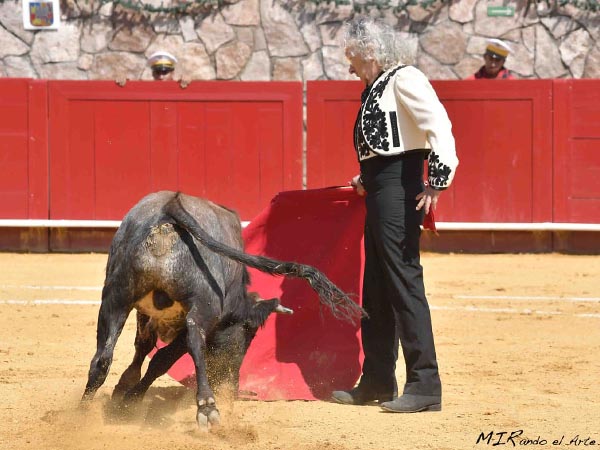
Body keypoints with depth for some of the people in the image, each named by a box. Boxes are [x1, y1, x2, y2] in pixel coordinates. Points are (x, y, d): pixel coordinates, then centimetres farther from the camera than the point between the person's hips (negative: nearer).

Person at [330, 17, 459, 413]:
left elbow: (439, 126, -22)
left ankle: (425, 386, -10)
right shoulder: (378, 88, 19)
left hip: (400, 190, -10)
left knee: (404, 283, -11)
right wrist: (367, 178, 24)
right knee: (376, 290, 15)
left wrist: (438, 181, -26)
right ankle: (377, 383, 24)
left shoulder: (404, 79, -11)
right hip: (379, 192, 10)